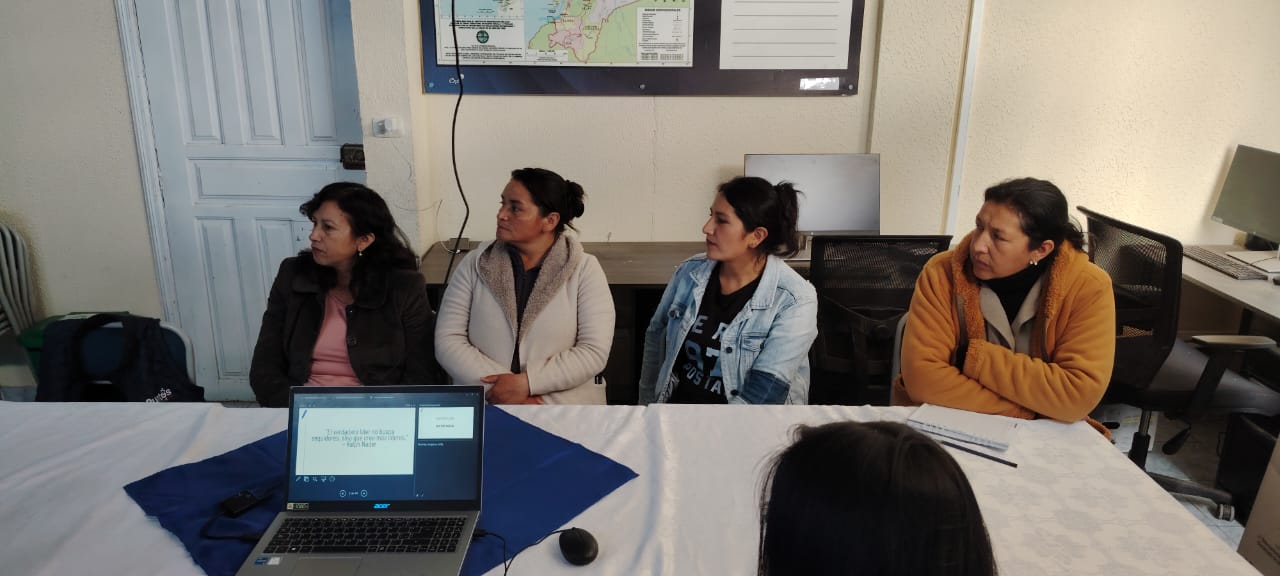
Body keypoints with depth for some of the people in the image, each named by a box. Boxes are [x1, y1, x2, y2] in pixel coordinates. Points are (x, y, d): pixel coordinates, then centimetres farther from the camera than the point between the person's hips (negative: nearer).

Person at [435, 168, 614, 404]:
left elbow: (594, 351, -7)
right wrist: (496, 387, -13)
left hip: (568, 406, -1)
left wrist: (526, 383, -15)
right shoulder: (475, 264, 5)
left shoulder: (585, 269, 0)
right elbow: (448, 340, -1)